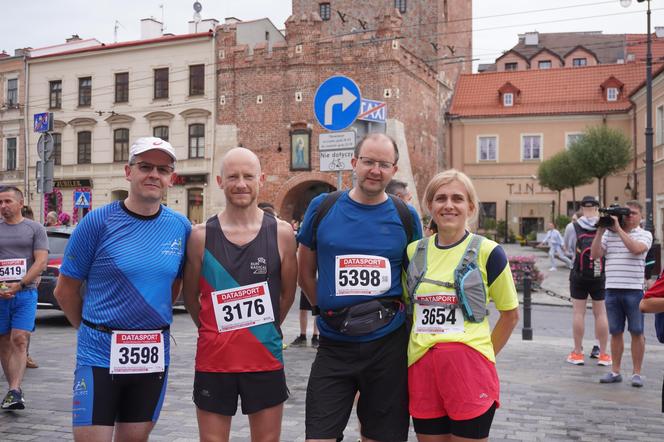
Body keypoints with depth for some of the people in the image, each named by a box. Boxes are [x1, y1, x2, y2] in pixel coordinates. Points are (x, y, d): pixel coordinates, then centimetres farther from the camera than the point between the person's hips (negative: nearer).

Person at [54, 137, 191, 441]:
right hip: (100, 355, -3)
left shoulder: (180, 227, 1)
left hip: (154, 356, 4)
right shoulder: (98, 222, -9)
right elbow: (65, 290, -1)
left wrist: (154, 328, 10)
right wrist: (95, 331, 6)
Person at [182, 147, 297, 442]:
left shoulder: (281, 233, -3)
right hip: (212, 359, 0)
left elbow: (287, 293, 8)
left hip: (266, 359, 0)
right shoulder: (201, 236, -3)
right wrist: (212, 331, 9)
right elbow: (191, 296, 7)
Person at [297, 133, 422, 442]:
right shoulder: (322, 207, -1)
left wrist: (396, 313, 3)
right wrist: (324, 309, 4)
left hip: (388, 344, 1)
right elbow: (305, 271, 8)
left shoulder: (405, 216, 1)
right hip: (334, 344, 0)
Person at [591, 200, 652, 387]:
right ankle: (615, 371, 18)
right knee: (615, 332, 9)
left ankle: (637, 373, 12)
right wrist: (600, 230, -4)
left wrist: (618, 228, -15)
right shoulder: (608, 234, 10)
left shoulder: (644, 235, 2)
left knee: (637, 332, 3)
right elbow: (595, 254, 1)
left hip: (634, 289, -3)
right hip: (612, 289, 3)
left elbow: (636, 249, -19)